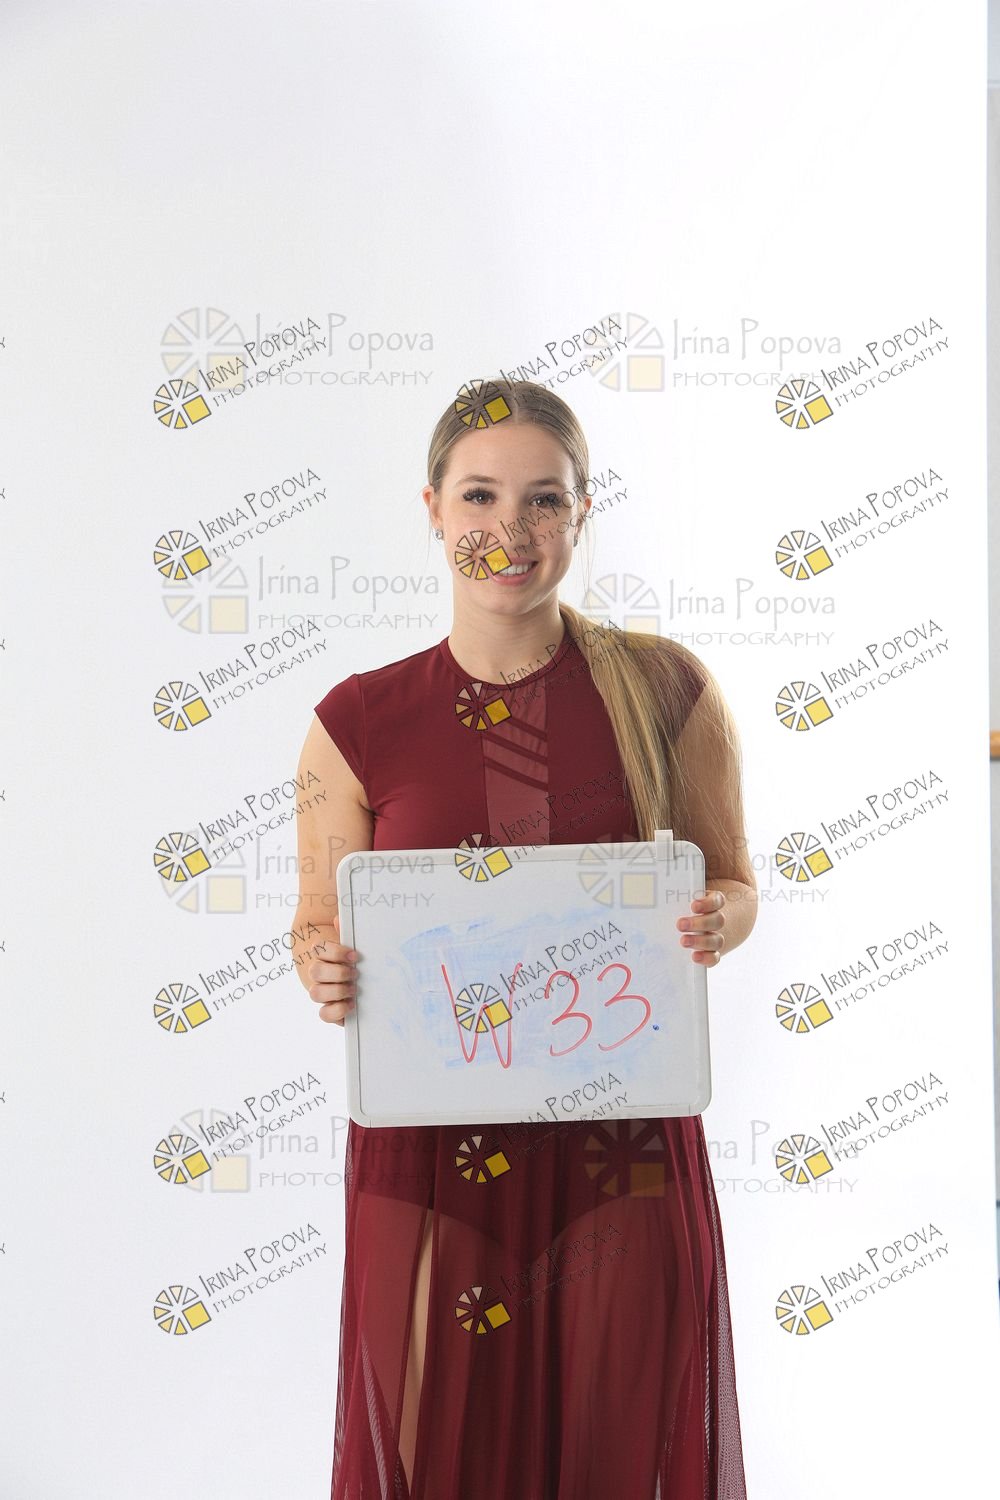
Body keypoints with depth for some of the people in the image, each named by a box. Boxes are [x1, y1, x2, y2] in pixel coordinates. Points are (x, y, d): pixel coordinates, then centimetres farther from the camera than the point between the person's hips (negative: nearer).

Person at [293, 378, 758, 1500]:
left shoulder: (666, 690, -2)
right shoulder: (358, 721, -1)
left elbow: (734, 882, 9)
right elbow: (320, 922, 8)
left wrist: (717, 925, -12)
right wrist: (324, 974, -12)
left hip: (624, 1146, 0)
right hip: (430, 1149, 0)